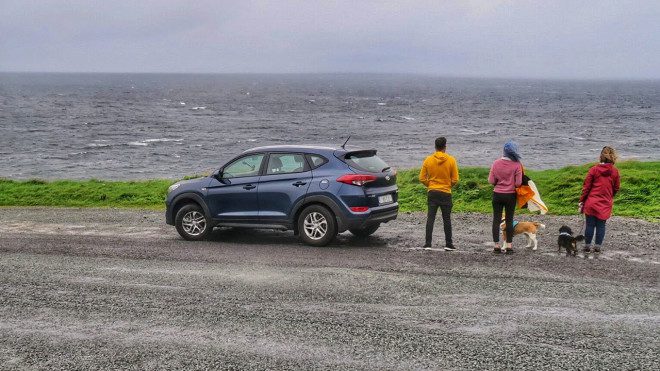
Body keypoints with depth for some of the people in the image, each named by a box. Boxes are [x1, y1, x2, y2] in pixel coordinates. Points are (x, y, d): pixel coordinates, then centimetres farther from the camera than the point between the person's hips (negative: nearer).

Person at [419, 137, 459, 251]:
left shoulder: (428, 160, -3)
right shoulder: (451, 160, -6)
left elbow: (422, 178, -1)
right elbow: (455, 179, -5)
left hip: (432, 193, 1)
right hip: (446, 193, -1)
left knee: (430, 218, 4)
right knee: (447, 219, 7)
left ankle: (428, 244, 1)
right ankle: (448, 244, 9)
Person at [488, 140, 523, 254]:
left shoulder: (496, 163, -8)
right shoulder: (517, 165, -13)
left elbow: (491, 181, -6)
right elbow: (518, 183, -13)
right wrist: (511, 183, 8)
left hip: (497, 194, 1)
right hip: (511, 195, -1)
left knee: (496, 220, 7)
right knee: (509, 220, 9)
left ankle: (496, 245, 7)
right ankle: (508, 246, 9)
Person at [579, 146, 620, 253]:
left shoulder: (594, 169, -6)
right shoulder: (615, 172, -2)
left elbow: (586, 187, -5)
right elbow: (616, 188, 7)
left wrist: (582, 201, 3)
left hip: (591, 203, -1)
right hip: (605, 204, 1)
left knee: (589, 225, 6)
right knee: (601, 226, 9)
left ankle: (587, 246, 10)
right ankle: (598, 246, 10)